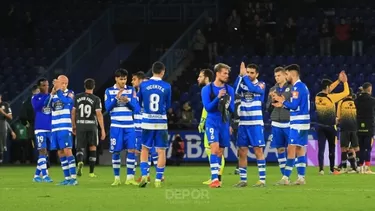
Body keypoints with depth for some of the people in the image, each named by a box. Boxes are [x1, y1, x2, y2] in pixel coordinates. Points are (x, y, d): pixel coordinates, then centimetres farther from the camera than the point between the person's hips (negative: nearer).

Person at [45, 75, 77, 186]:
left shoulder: (70, 93, -1)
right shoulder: (53, 94, 12)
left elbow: (67, 101, -21)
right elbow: (46, 104, -3)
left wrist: (58, 90, -21)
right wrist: (52, 93, -15)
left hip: (65, 127, -5)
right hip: (55, 128, 5)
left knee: (67, 151, -14)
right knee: (60, 153, 7)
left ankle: (74, 178, -15)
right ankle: (67, 178, 13)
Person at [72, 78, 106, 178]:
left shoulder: (77, 97, 4)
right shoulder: (96, 99, -6)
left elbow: (73, 112, 7)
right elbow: (99, 114, -12)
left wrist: (74, 126, 19)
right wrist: (102, 129, -9)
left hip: (80, 125, 1)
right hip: (92, 125, -1)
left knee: (80, 148, 7)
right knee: (92, 147, 13)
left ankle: (80, 162, -26)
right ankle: (91, 172, 13)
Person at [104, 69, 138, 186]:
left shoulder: (131, 90, 7)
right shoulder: (109, 91, 4)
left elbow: (135, 107, 1)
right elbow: (107, 108, -3)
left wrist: (127, 101, -19)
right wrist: (116, 98, -17)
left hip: (129, 125, 1)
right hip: (116, 126, -1)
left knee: (131, 150, -6)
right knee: (116, 151, 0)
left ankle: (130, 177, 0)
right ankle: (117, 178, 8)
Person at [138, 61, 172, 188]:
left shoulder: (143, 85, -2)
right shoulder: (167, 87, -4)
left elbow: (138, 103, 10)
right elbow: (168, 106, 6)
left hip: (147, 122, 1)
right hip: (161, 123, -1)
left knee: (145, 149, 14)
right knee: (161, 151, 5)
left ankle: (144, 175, -1)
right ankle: (158, 179, 2)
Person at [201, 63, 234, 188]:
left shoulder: (229, 90, 5)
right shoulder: (207, 89, -5)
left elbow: (232, 109, 7)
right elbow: (207, 107, -11)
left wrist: (228, 104, -16)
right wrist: (218, 97, -24)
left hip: (224, 123, 4)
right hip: (212, 123, -4)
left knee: (220, 152, 9)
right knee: (214, 149, -19)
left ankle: (215, 178, 19)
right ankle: (214, 178, -23)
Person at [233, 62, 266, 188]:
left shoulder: (261, 85, 0)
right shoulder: (242, 84, 9)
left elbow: (252, 88, -22)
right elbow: (235, 90, -13)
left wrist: (244, 76, -18)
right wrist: (240, 75, -21)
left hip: (256, 124, -4)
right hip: (243, 124, 4)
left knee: (258, 150, -6)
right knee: (242, 152, 5)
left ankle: (262, 179, -4)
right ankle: (243, 180, 11)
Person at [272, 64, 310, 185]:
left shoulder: (298, 87, -13)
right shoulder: (303, 86, 17)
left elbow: (295, 105, -19)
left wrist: (283, 101, -5)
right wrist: (283, 104, 14)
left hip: (298, 123, -10)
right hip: (302, 122, 10)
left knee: (291, 149, -10)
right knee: (300, 149, 9)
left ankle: (286, 178, -11)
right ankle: (301, 177, 9)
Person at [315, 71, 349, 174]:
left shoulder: (317, 97, 0)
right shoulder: (331, 97, -15)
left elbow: (327, 90, 17)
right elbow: (346, 92, -8)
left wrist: (339, 80, 19)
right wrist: (345, 81, 7)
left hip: (320, 126, 3)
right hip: (330, 126, -3)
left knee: (321, 148, 0)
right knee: (332, 148, 10)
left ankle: (321, 169, -7)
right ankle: (332, 169, 15)